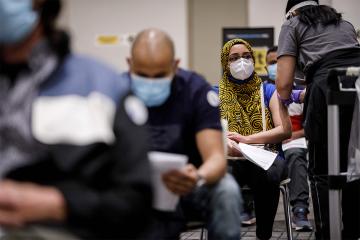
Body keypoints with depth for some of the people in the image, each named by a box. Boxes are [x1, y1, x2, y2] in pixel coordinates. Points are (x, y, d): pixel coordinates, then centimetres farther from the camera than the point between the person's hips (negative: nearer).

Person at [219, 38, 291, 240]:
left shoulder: (269, 91, 14)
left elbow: (286, 130, 1)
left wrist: (247, 139, -11)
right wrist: (225, 142, -21)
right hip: (230, 159, 0)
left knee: (266, 176, -37)